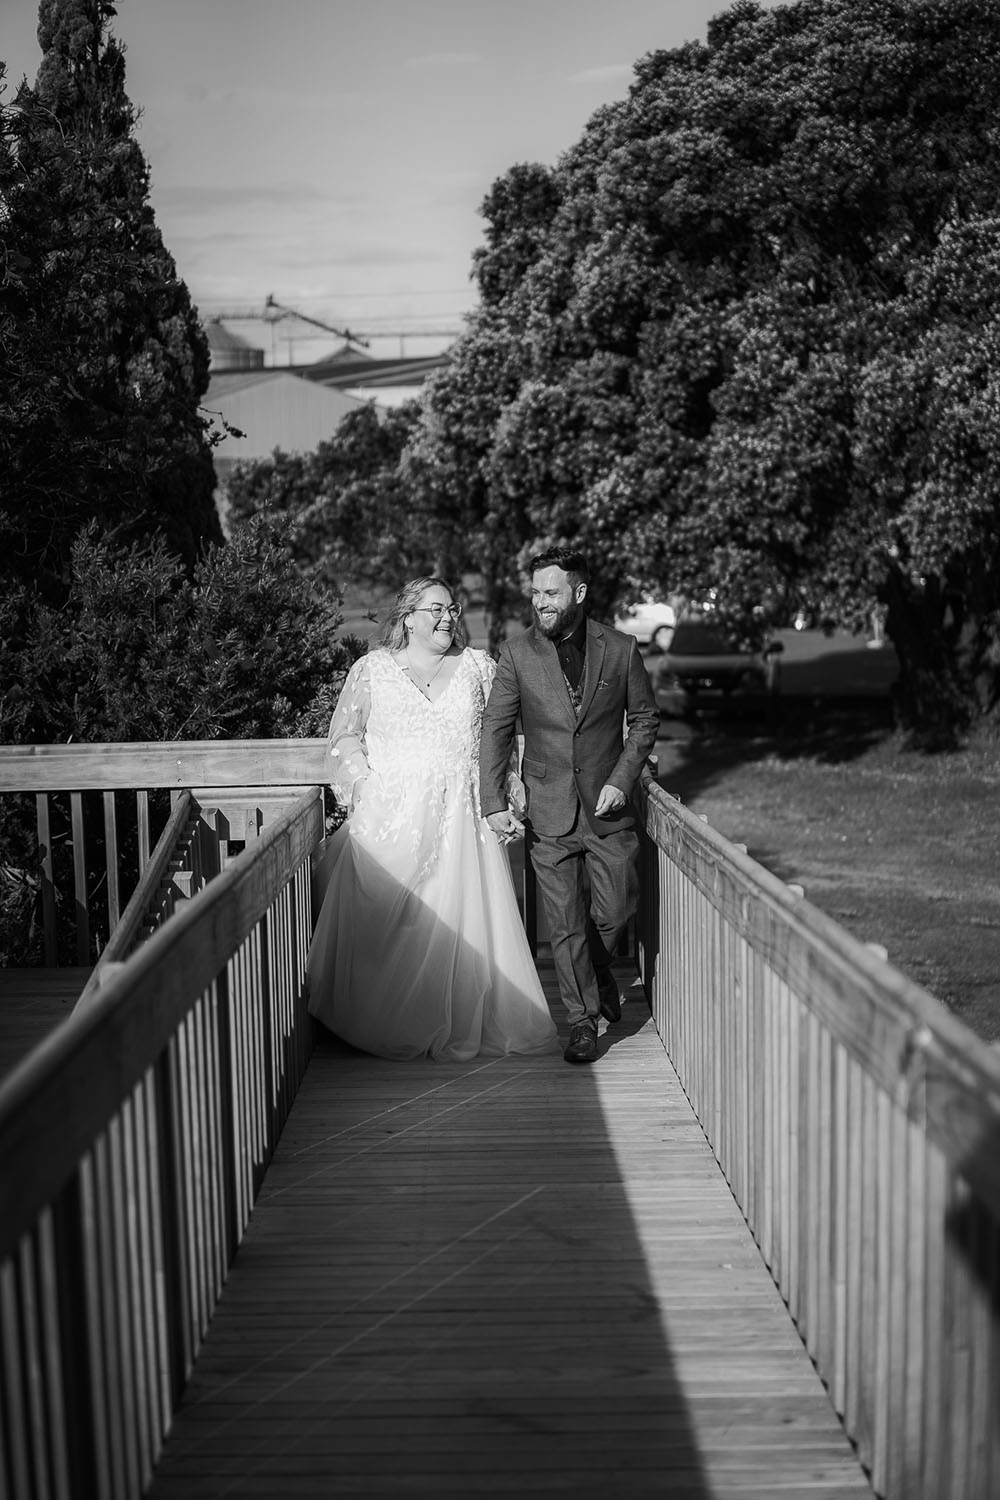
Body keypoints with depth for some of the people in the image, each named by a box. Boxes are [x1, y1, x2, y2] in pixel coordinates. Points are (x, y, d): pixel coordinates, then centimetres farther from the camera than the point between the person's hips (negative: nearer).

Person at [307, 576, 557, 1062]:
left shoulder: (478, 667, 11)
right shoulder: (372, 669, 7)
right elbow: (345, 734, 7)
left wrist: (503, 791, 1)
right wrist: (363, 781, -5)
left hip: (460, 815, 1)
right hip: (392, 815, -1)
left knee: (463, 916, -2)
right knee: (386, 920, -1)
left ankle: (463, 1026, 9)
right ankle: (388, 1026, 13)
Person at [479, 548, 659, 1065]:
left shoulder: (620, 649, -1)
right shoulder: (517, 653, -3)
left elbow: (644, 720, 8)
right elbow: (495, 730, -1)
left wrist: (621, 779, -5)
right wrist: (493, 803, -10)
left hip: (608, 807, 1)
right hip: (548, 812, 0)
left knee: (615, 911, 5)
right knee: (564, 924, 2)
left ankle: (599, 970, 39)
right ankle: (582, 1020, 16)